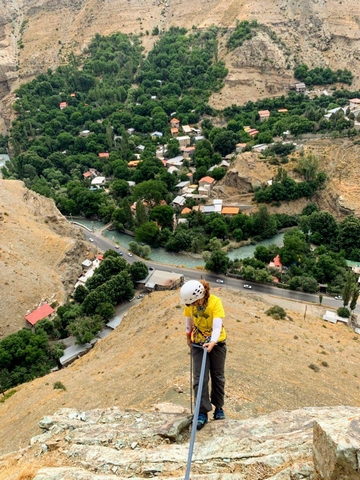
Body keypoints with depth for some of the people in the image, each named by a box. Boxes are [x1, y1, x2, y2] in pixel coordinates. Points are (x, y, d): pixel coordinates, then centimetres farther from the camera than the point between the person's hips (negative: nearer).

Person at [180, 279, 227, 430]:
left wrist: (212, 342, -48)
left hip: (217, 343, -2)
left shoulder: (215, 302, -25)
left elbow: (217, 325, -33)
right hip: (198, 343, 2)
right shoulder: (190, 303, -14)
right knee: (199, 378, -5)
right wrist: (188, 336, 15)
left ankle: (219, 408, 28)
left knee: (218, 377, 10)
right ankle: (202, 413, 2)